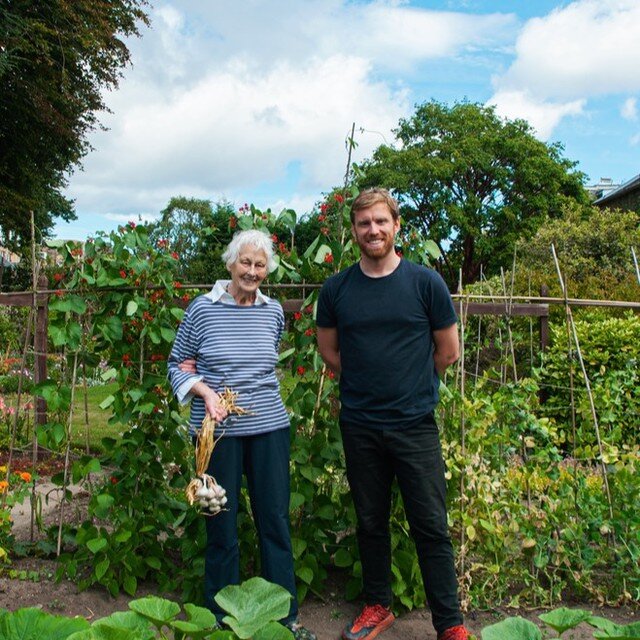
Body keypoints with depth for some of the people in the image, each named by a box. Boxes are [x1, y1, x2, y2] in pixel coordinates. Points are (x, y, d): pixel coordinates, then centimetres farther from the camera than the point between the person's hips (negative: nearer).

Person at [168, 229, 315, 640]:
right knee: (223, 524, 8)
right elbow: (178, 365, 3)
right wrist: (205, 391, -12)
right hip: (219, 430, -3)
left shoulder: (274, 312, 5)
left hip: (270, 426, 3)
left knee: (276, 520, 8)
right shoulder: (202, 309, -4)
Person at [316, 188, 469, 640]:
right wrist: (366, 383, 8)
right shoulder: (336, 289, 1)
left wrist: (409, 383, 10)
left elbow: (448, 352, 4)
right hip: (359, 427, 2)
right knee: (371, 522, 15)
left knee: (431, 527, 4)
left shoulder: (425, 283, -4)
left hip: (415, 423, -2)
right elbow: (329, 351, 13)